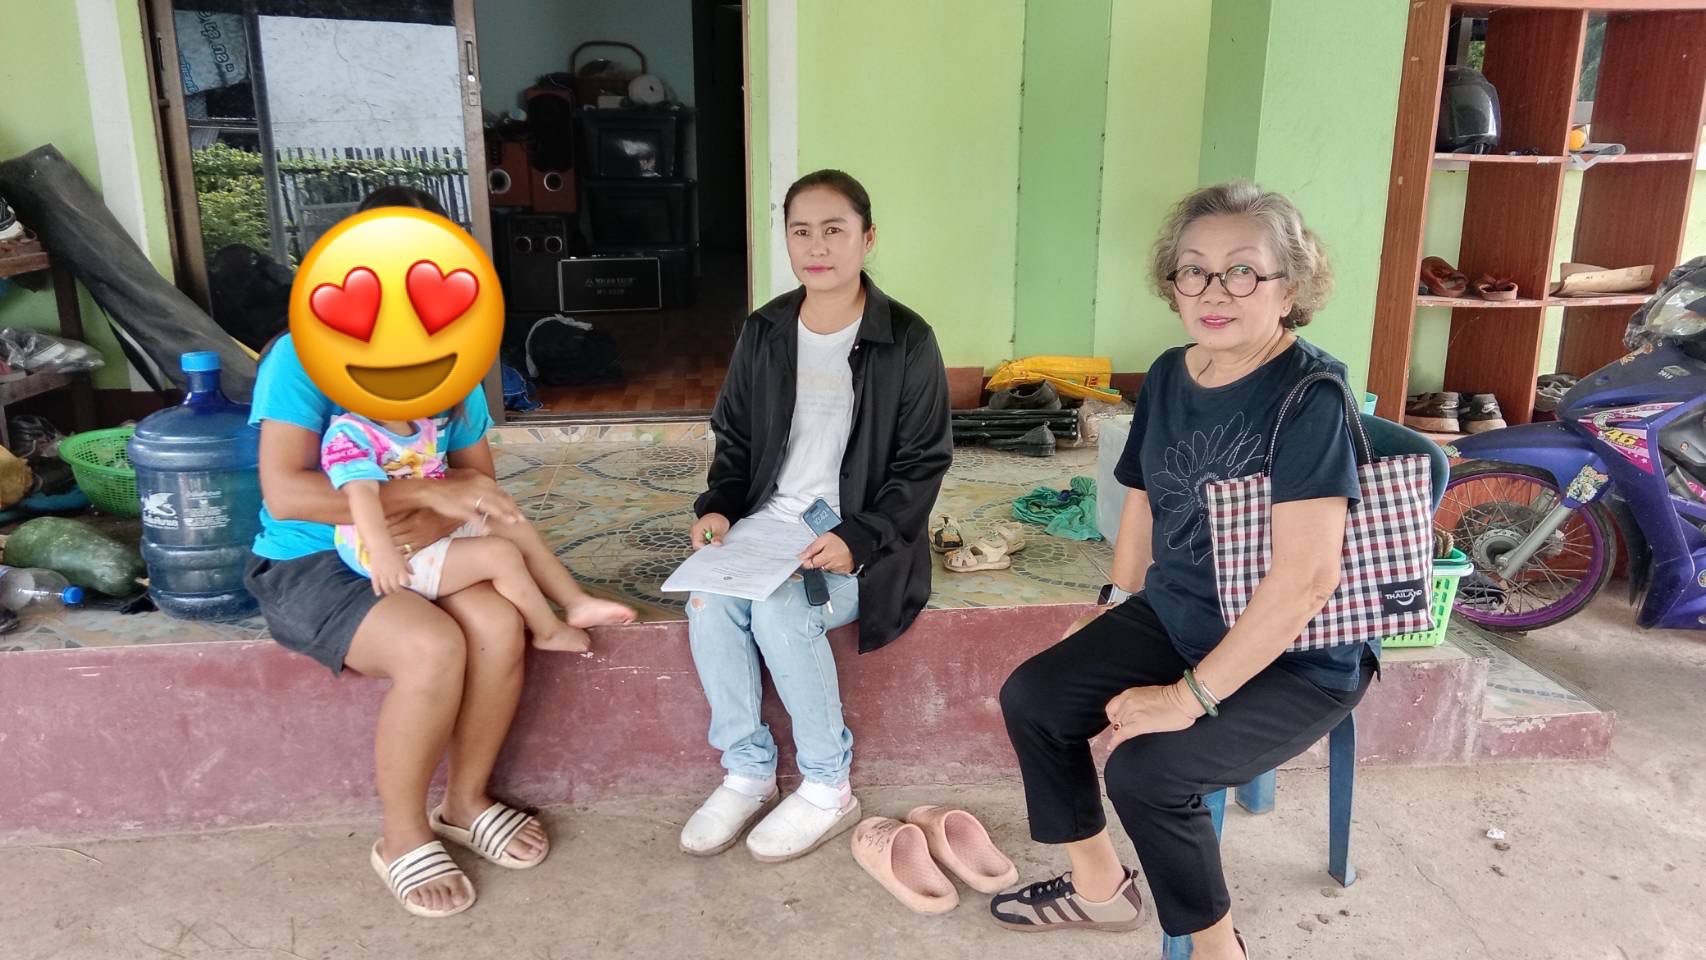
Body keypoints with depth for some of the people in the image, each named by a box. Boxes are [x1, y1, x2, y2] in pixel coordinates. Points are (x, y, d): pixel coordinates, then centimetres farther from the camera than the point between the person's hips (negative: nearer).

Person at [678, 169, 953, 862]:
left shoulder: (906, 341, -7)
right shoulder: (763, 332, 7)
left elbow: (922, 464, -7)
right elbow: (734, 436, 15)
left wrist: (856, 539, -19)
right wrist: (718, 507, -5)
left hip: (861, 538, -4)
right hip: (769, 522, 4)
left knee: (780, 610, -30)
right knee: (707, 601, -25)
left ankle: (828, 789, -9)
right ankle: (747, 773, -5)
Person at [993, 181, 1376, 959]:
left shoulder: (1310, 395, -23)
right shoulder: (1167, 377, 1)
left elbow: (1306, 576, -29)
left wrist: (1191, 694, -26)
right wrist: (1122, 638, 11)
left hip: (1299, 660, -7)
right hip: (1175, 616, 8)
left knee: (1147, 769, -25)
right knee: (1031, 698, -2)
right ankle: (1100, 886, 20)